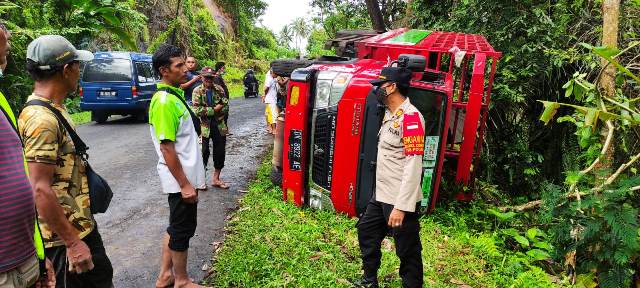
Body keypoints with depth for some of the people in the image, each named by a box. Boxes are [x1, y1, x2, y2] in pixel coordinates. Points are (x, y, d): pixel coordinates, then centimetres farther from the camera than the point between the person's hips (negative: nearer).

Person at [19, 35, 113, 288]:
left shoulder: (53, 109, 9)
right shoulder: (42, 119, -22)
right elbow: (40, 189, -27)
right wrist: (72, 242, -23)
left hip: (81, 226, 10)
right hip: (65, 237, -10)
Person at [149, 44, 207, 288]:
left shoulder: (175, 95, 10)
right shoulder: (164, 102, -20)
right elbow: (167, 148, -22)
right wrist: (184, 184, -21)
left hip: (186, 174, 9)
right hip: (180, 178, -9)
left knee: (176, 226, 19)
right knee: (182, 229, 6)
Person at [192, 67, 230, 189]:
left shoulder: (219, 89, 4)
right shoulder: (197, 91, -4)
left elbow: (226, 106, -4)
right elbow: (197, 110, -14)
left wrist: (208, 111, -12)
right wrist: (215, 109, -13)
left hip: (219, 126, 3)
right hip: (204, 126, -3)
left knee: (220, 152, 8)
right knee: (204, 152, 1)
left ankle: (216, 178, 23)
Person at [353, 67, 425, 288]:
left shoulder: (410, 117, -18)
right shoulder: (389, 114, 12)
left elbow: (413, 166, -23)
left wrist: (401, 206, -24)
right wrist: (382, 192, 18)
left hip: (400, 200, -10)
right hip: (381, 195, 10)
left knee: (408, 251, 4)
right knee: (366, 232, 21)